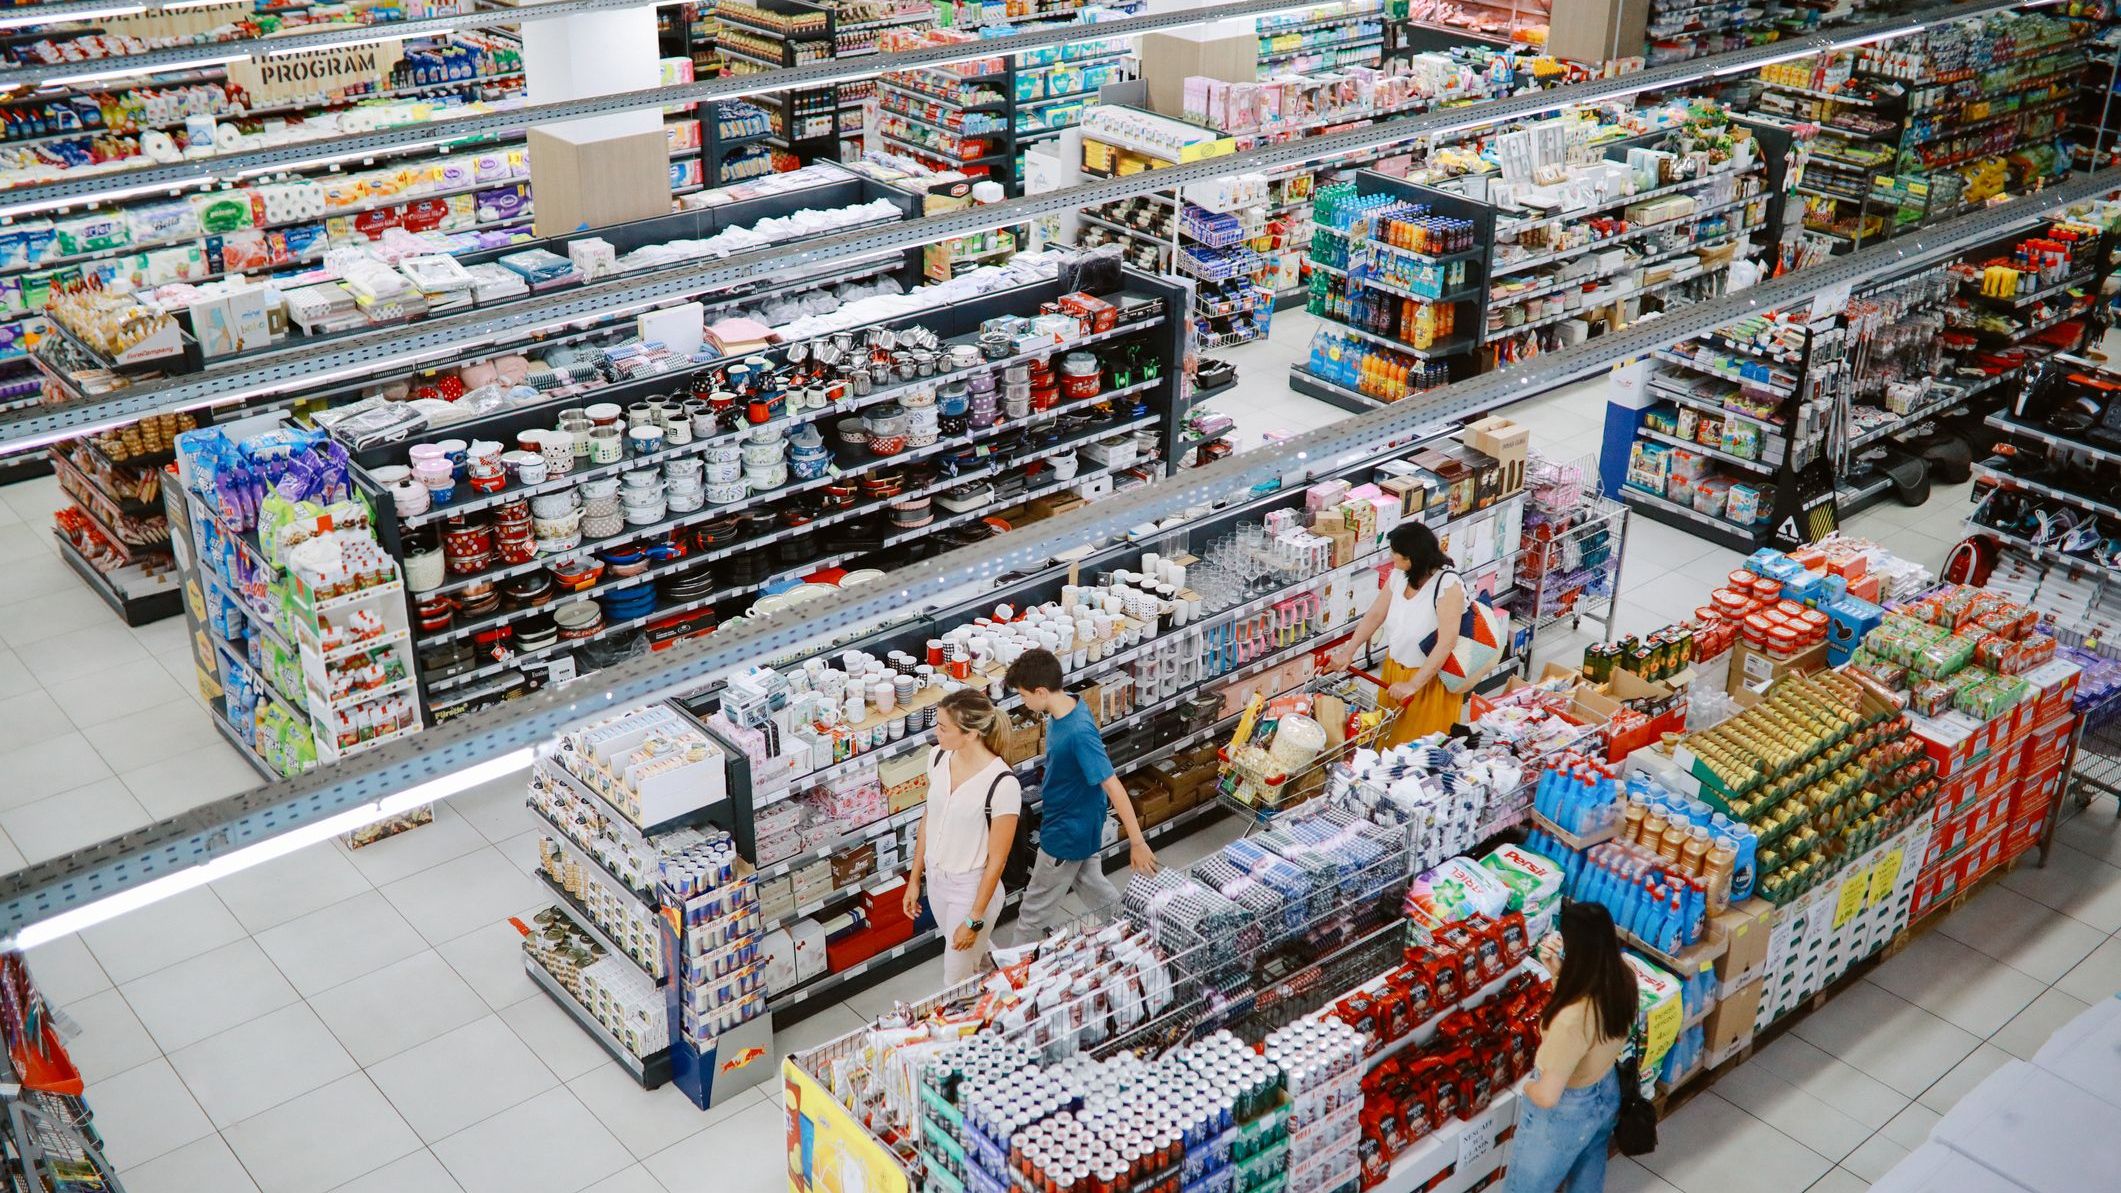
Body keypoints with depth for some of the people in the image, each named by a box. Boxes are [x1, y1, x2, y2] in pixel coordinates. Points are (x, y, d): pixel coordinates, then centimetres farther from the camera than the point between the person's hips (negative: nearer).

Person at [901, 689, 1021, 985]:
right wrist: (914, 879, 10)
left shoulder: (1002, 784, -28)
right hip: (936, 879, 6)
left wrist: (975, 919, -15)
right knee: (975, 951, 27)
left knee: (956, 984, 7)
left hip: (973, 888, -6)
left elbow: (997, 859, -20)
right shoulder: (939, 757, -8)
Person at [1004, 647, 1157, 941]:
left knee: (1036, 908, 11)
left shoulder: (1079, 733, -36)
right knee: (1091, 884, 27)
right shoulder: (1065, 706, -7)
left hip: (1068, 834, -8)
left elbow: (1113, 788, -33)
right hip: (1080, 821, 9)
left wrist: (1138, 843, -30)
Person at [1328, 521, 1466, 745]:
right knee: (1390, 739, 19)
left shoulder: (1448, 584, -26)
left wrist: (1413, 684, -33)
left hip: (1430, 677, -6)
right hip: (1394, 669, 6)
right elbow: (1375, 615, 5)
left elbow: (1447, 641, -30)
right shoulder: (1398, 576, -5)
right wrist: (1348, 652, -4)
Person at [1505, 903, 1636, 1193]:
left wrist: (1528, 1087, -10)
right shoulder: (1625, 978, -20)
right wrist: (1556, 969, -13)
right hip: (1608, 1093, 7)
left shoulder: (1573, 1020, -43)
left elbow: (1547, 1096, -32)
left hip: (1566, 1114, -7)